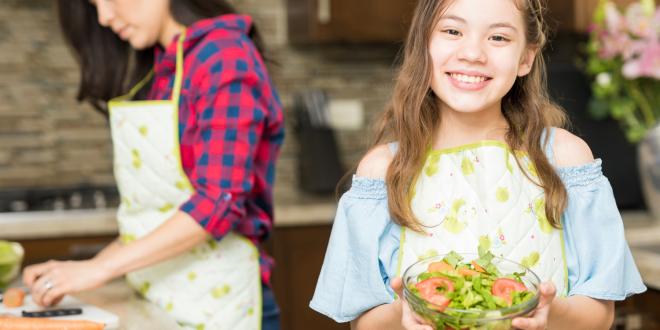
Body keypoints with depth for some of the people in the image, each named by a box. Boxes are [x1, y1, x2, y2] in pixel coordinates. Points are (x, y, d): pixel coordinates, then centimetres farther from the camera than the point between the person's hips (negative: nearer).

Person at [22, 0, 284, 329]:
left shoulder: (226, 57, -12)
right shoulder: (151, 73, 9)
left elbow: (219, 203, -20)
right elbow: (151, 209, 9)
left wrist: (100, 268, -21)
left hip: (217, 302, -6)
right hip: (154, 302, 6)